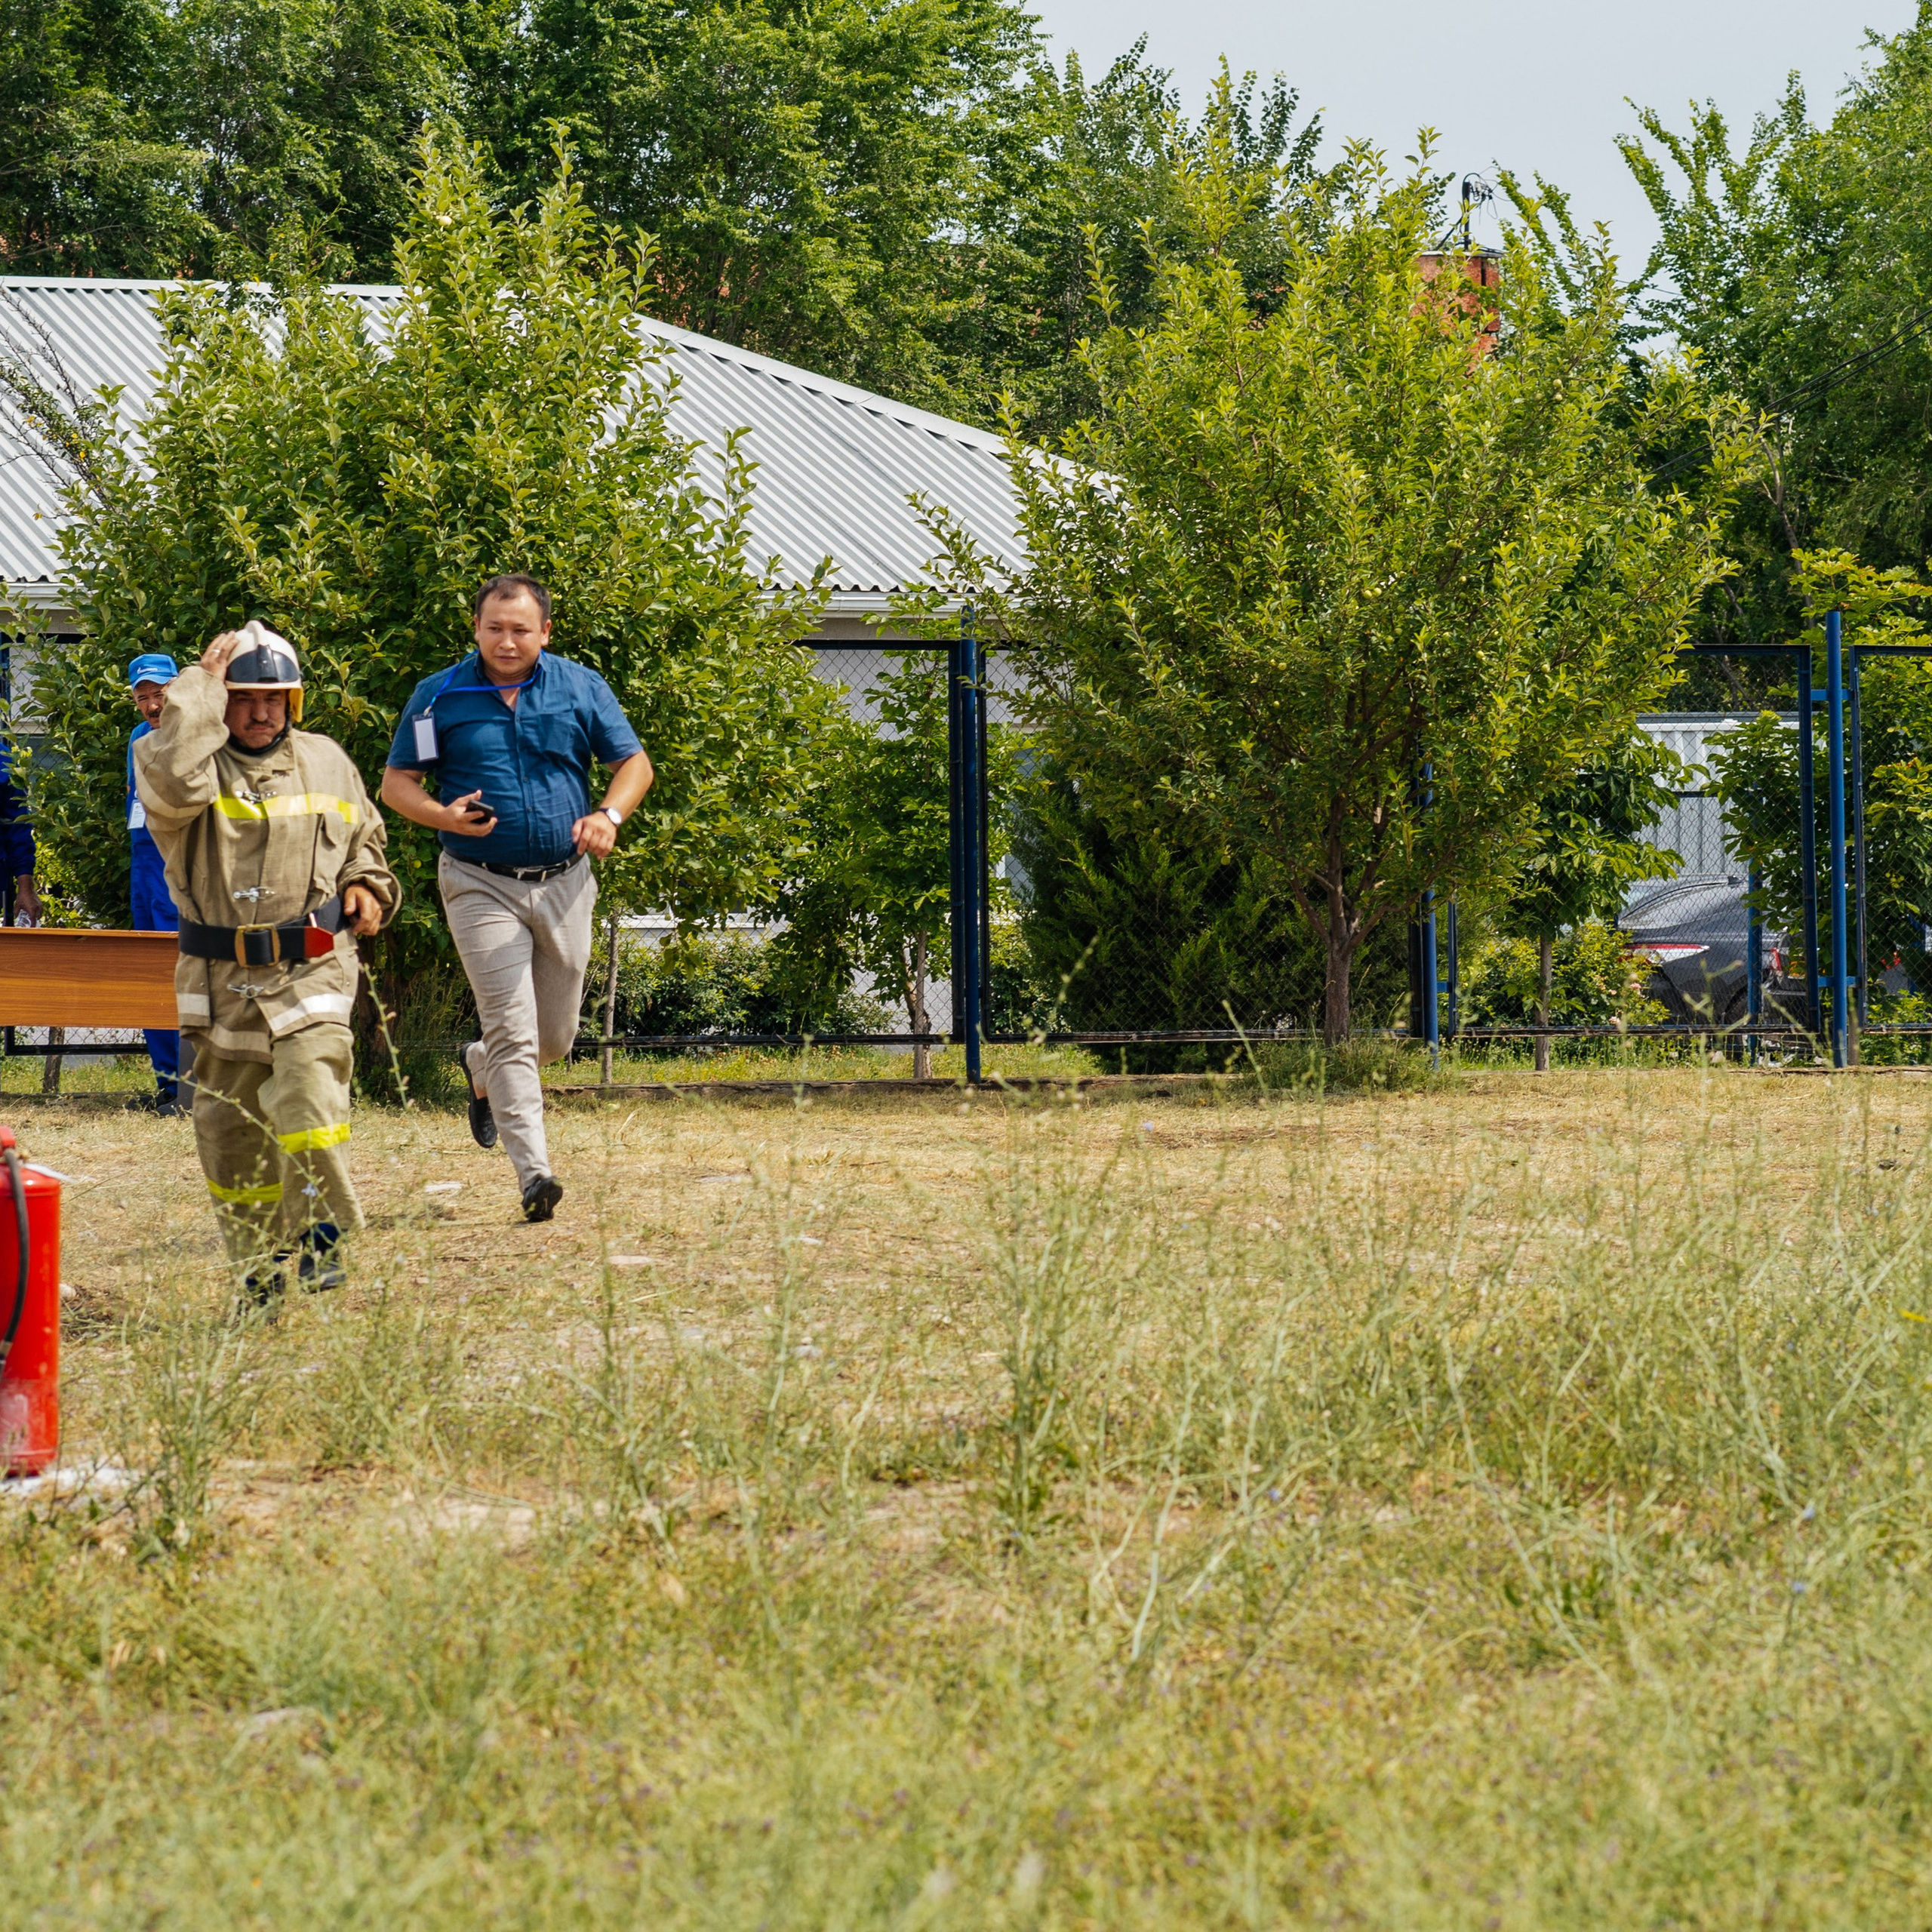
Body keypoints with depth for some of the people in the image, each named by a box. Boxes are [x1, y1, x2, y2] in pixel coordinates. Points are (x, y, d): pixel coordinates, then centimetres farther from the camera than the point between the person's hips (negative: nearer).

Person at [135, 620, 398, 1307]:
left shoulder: (326, 762, 10)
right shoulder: (195, 761, -3)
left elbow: (365, 837, 27)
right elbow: (171, 780, -30)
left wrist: (366, 885, 6)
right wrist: (201, 685, -21)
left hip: (311, 973, 0)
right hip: (223, 983, 0)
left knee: (308, 1102, -20)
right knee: (228, 1128, 6)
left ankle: (320, 1235, -4)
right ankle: (260, 1263, 21)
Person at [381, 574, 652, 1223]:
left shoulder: (581, 689, 4)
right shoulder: (440, 698, -1)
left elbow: (634, 763, 8)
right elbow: (396, 783, 4)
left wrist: (609, 815, -13)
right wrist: (442, 816, -17)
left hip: (564, 882, 3)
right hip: (482, 885, -3)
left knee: (555, 1036, 12)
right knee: (513, 1029, -14)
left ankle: (480, 1070, 45)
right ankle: (533, 1172, -16)